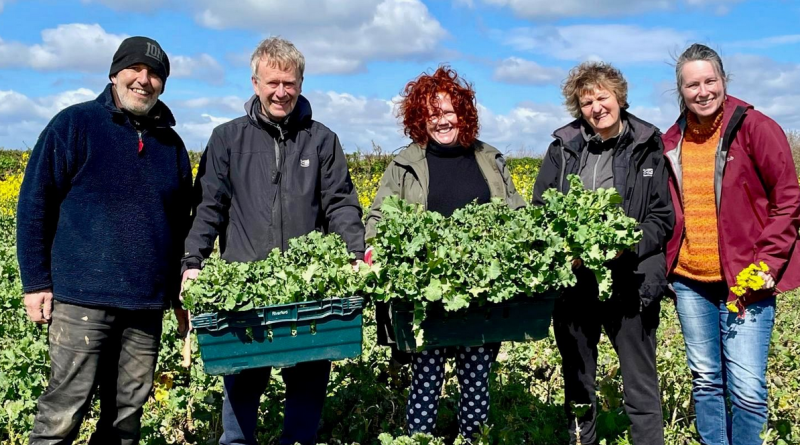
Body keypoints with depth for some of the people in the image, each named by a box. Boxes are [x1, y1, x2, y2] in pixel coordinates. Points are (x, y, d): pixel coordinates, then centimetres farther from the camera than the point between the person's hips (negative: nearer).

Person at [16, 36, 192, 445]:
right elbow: (34, 206, -1)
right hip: (82, 297, -4)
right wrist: (36, 282, -6)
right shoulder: (74, 124, 0)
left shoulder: (171, 144, 14)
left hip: (146, 304, 5)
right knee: (63, 412, -4)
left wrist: (181, 295, 18)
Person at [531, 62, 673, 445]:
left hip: (630, 282, -2)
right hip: (573, 281, 2)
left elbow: (662, 217, 1)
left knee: (641, 388, 5)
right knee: (577, 385, 15)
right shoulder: (563, 147, 5)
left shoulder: (647, 147, 1)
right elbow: (538, 211, 6)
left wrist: (629, 245, -16)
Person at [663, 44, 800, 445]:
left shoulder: (755, 128, -6)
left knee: (746, 389, -4)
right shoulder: (671, 142, 8)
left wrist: (765, 265, -12)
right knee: (705, 380, 12)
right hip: (689, 281, 4)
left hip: (745, 281, -4)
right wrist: (667, 263, 6)